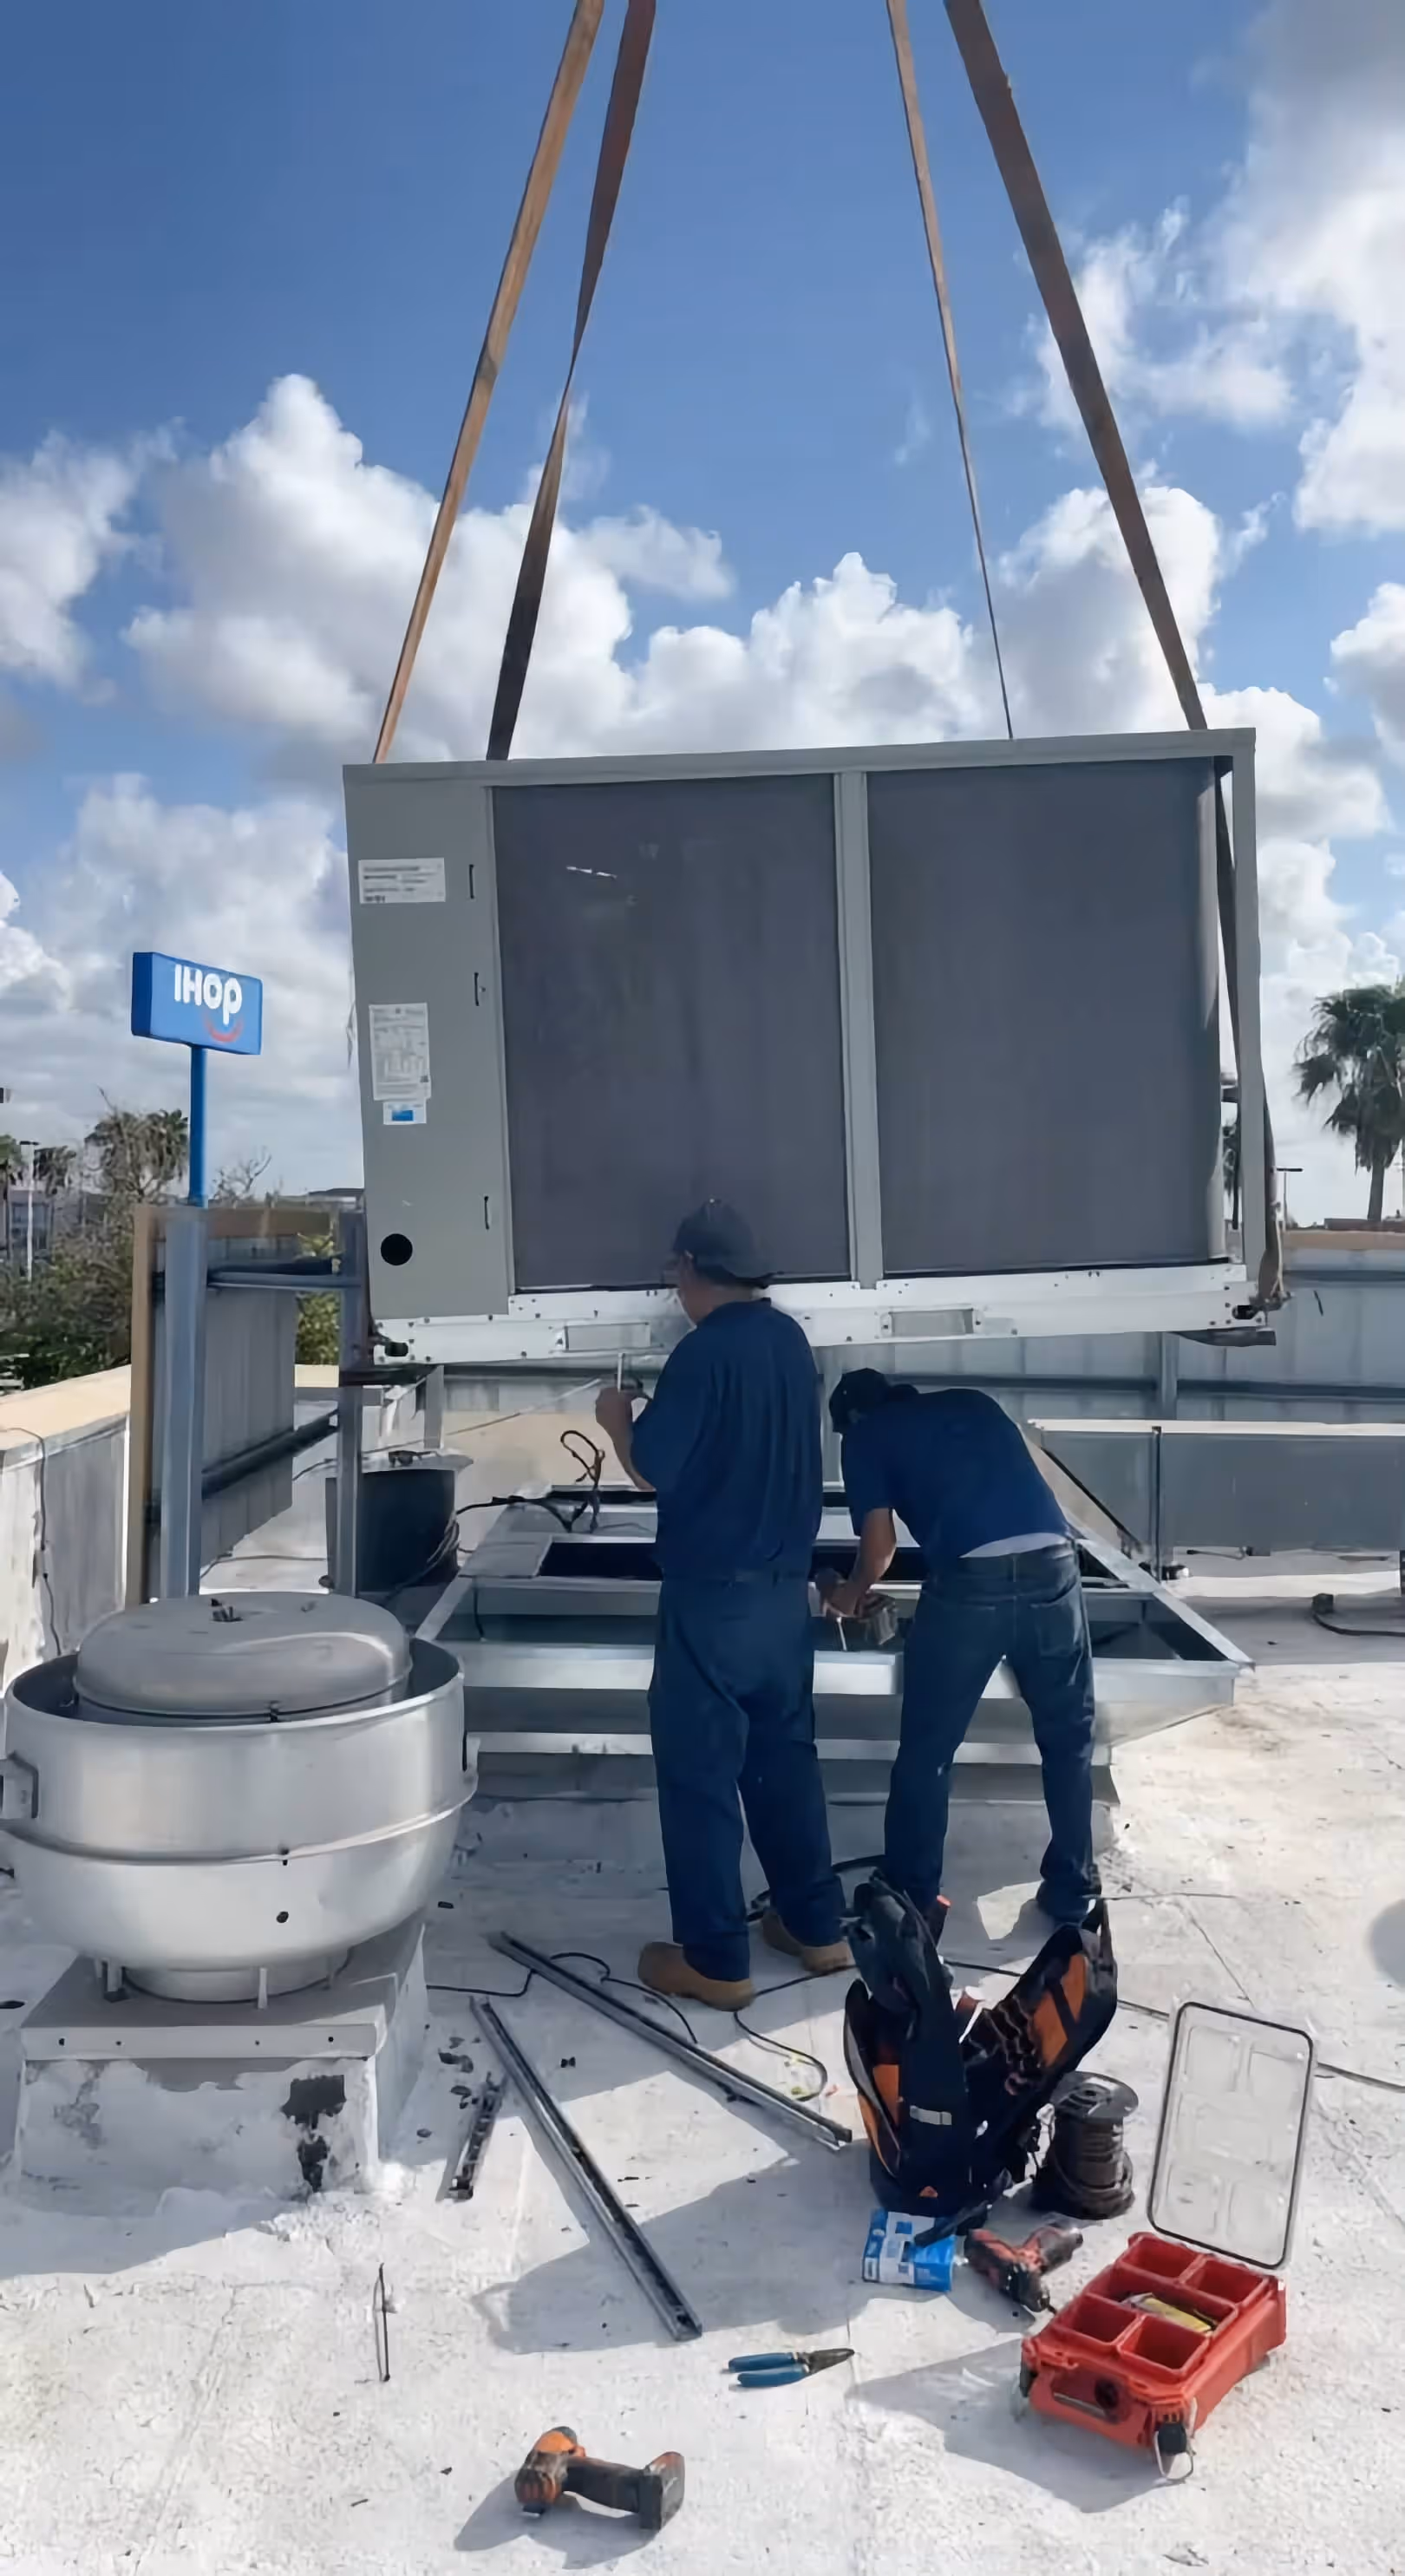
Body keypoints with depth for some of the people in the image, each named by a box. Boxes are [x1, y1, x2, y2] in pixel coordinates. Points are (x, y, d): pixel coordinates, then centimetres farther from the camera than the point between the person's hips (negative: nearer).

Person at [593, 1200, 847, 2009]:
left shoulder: (706, 1350, -18)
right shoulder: (790, 1340, 7)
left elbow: (653, 1470, -16)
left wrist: (619, 1420, 1)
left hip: (714, 1595, -8)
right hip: (785, 1588, 8)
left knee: (699, 1771, 3)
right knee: (786, 1755, 18)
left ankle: (716, 1960, 11)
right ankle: (818, 1926, 26)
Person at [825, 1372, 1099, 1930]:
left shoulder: (866, 1435, 15)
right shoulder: (974, 1401, 28)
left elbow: (880, 1544, 7)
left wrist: (853, 1592, 27)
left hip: (970, 1582, -4)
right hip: (1053, 1567, 4)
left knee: (925, 1751, 12)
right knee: (1067, 1739, 20)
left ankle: (910, 1900, 23)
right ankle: (1072, 1892, 29)